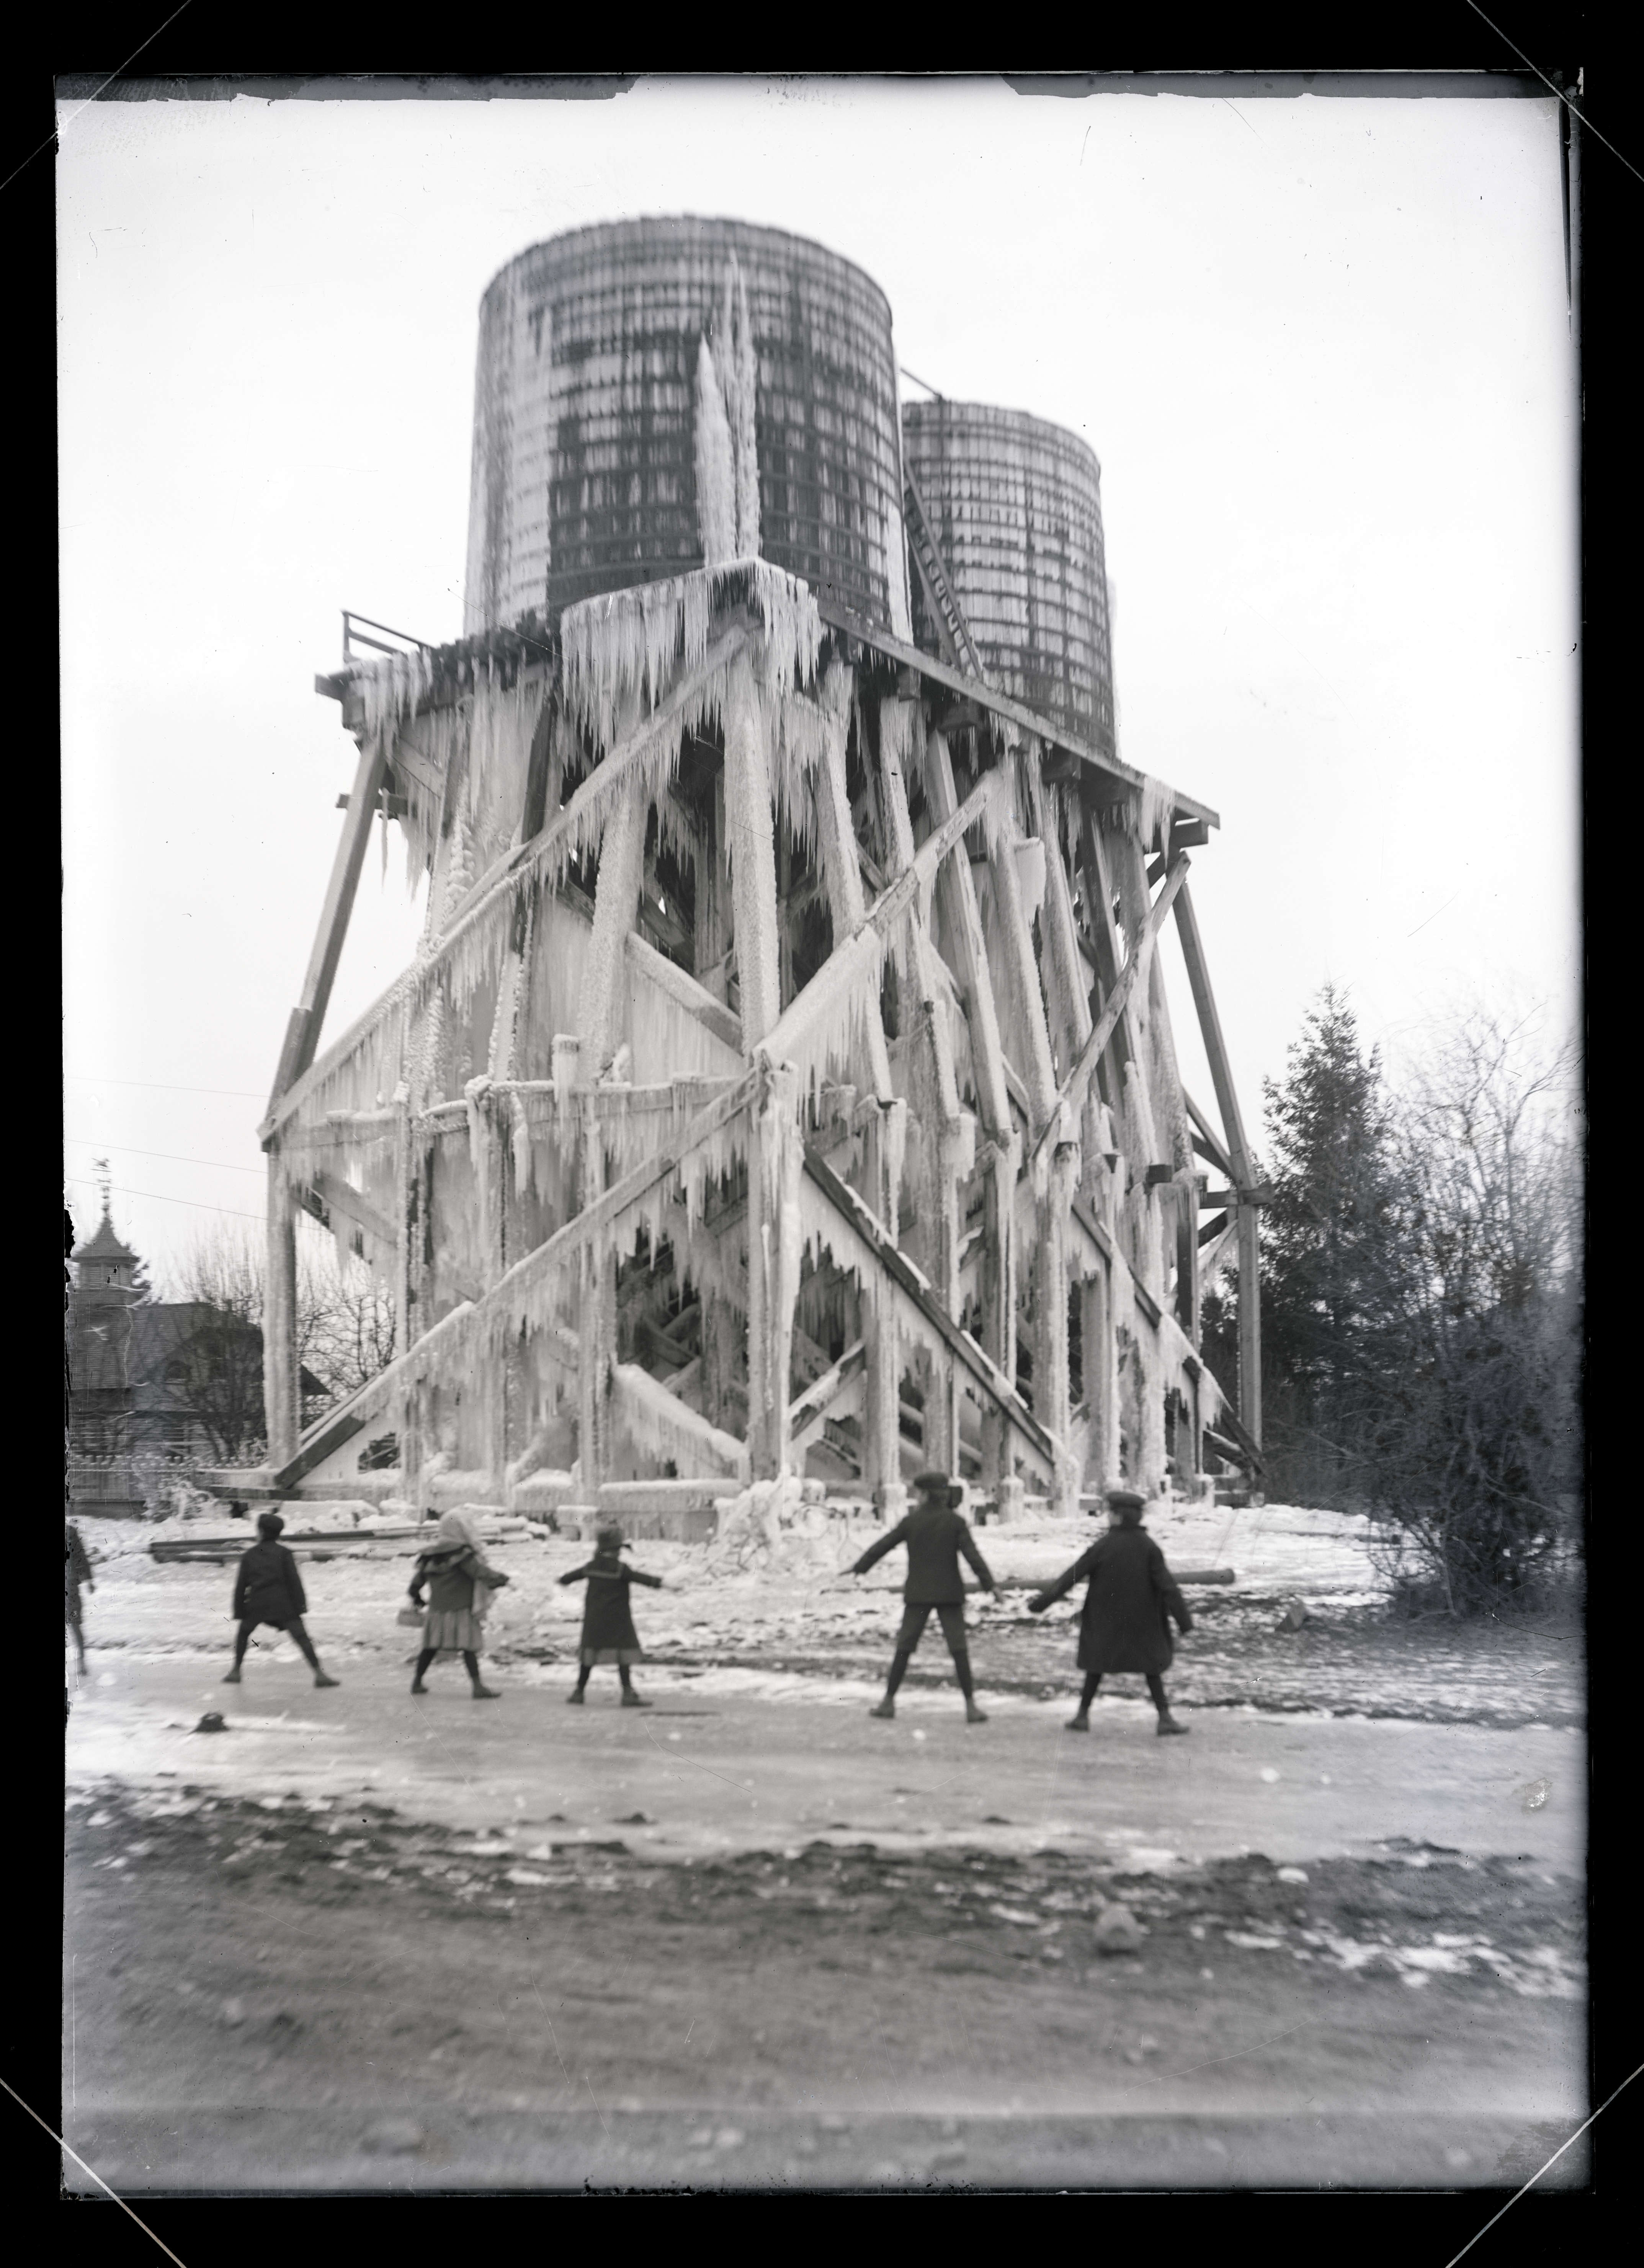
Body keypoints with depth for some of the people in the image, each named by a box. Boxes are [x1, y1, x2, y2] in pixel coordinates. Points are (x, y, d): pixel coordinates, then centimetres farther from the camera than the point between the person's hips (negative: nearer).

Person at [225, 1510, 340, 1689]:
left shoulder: (250, 1555, 11)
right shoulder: (283, 1553, 5)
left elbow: (241, 1585, 11)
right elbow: (294, 1580, -2)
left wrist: (239, 1612, 16)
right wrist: (301, 1605, -2)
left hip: (256, 1603, 2)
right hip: (282, 1604, -2)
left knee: (243, 1632, 29)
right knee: (301, 1637, -8)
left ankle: (236, 1671, 26)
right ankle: (319, 1673, -20)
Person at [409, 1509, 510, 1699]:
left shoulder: (432, 1555, 7)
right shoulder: (462, 1555, -14)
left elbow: (418, 1579, 14)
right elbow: (480, 1571, -21)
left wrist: (416, 1598, 31)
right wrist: (500, 1578, -5)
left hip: (437, 1610, 7)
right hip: (461, 1610, -6)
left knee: (430, 1647, 18)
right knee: (469, 1648, -6)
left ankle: (417, 1682, 28)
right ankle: (478, 1687, -11)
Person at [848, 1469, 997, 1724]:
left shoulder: (911, 1522, -1)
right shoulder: (955, 1522, -3)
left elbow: (882, 1546, 5)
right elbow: (973, 1555, -9)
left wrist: (859, 1568, 16)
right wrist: (990, 1584, -7)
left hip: (918, 1593, 1)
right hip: (949, 1593, -1)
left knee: (904, 1646, 9)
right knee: (959, 1648, -1)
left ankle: (889, 1701, 13)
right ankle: (971, 1706, -3)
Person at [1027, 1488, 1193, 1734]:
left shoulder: (1102, 1546, -12)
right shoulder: (1148, 1546, -8)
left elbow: (1072, 1577, -9)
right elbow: (1167, 1585, -10)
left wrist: (1044, 1600, -2)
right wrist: (1184, 1620, -6)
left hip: (1105, 1620, -1)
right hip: (1141, 1620, 1)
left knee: (1097, 1664, 13)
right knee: (1151, 1665, 11)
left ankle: (1083, 1714, 16)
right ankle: (1165, 1716, 4)